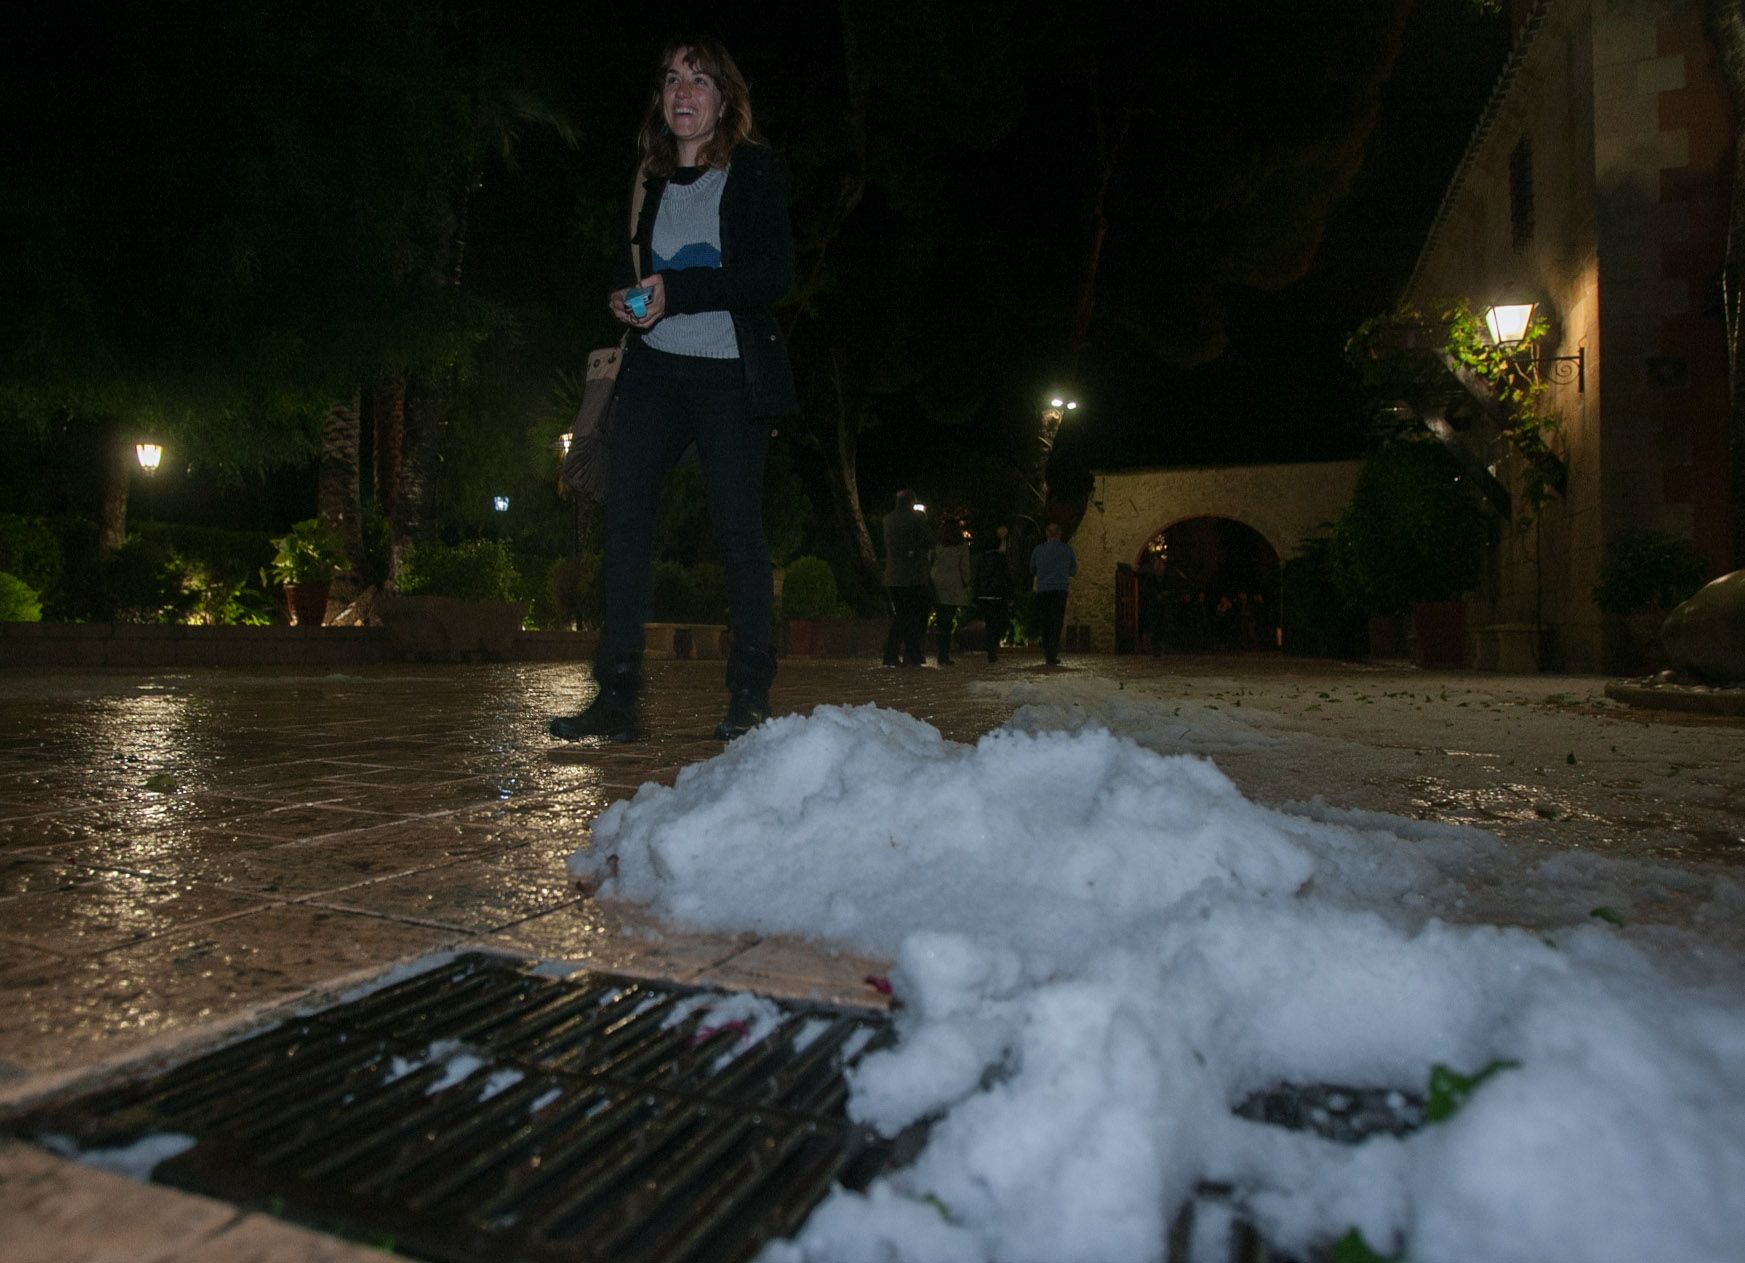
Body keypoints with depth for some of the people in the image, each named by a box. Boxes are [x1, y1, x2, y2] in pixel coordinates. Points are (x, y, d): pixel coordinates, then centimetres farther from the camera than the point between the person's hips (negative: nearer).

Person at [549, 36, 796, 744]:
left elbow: (774, 274, -9)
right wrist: (624, 297, 0)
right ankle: (618, 697, -3)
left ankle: (750, 697, 5)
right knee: (624, 513, -6)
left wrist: (676, 290, -17)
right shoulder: (651, 182, 18)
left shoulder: (756, 172, 2)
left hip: (731, 374, -5)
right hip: (655, 368, 5)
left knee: (737, 530, -5)